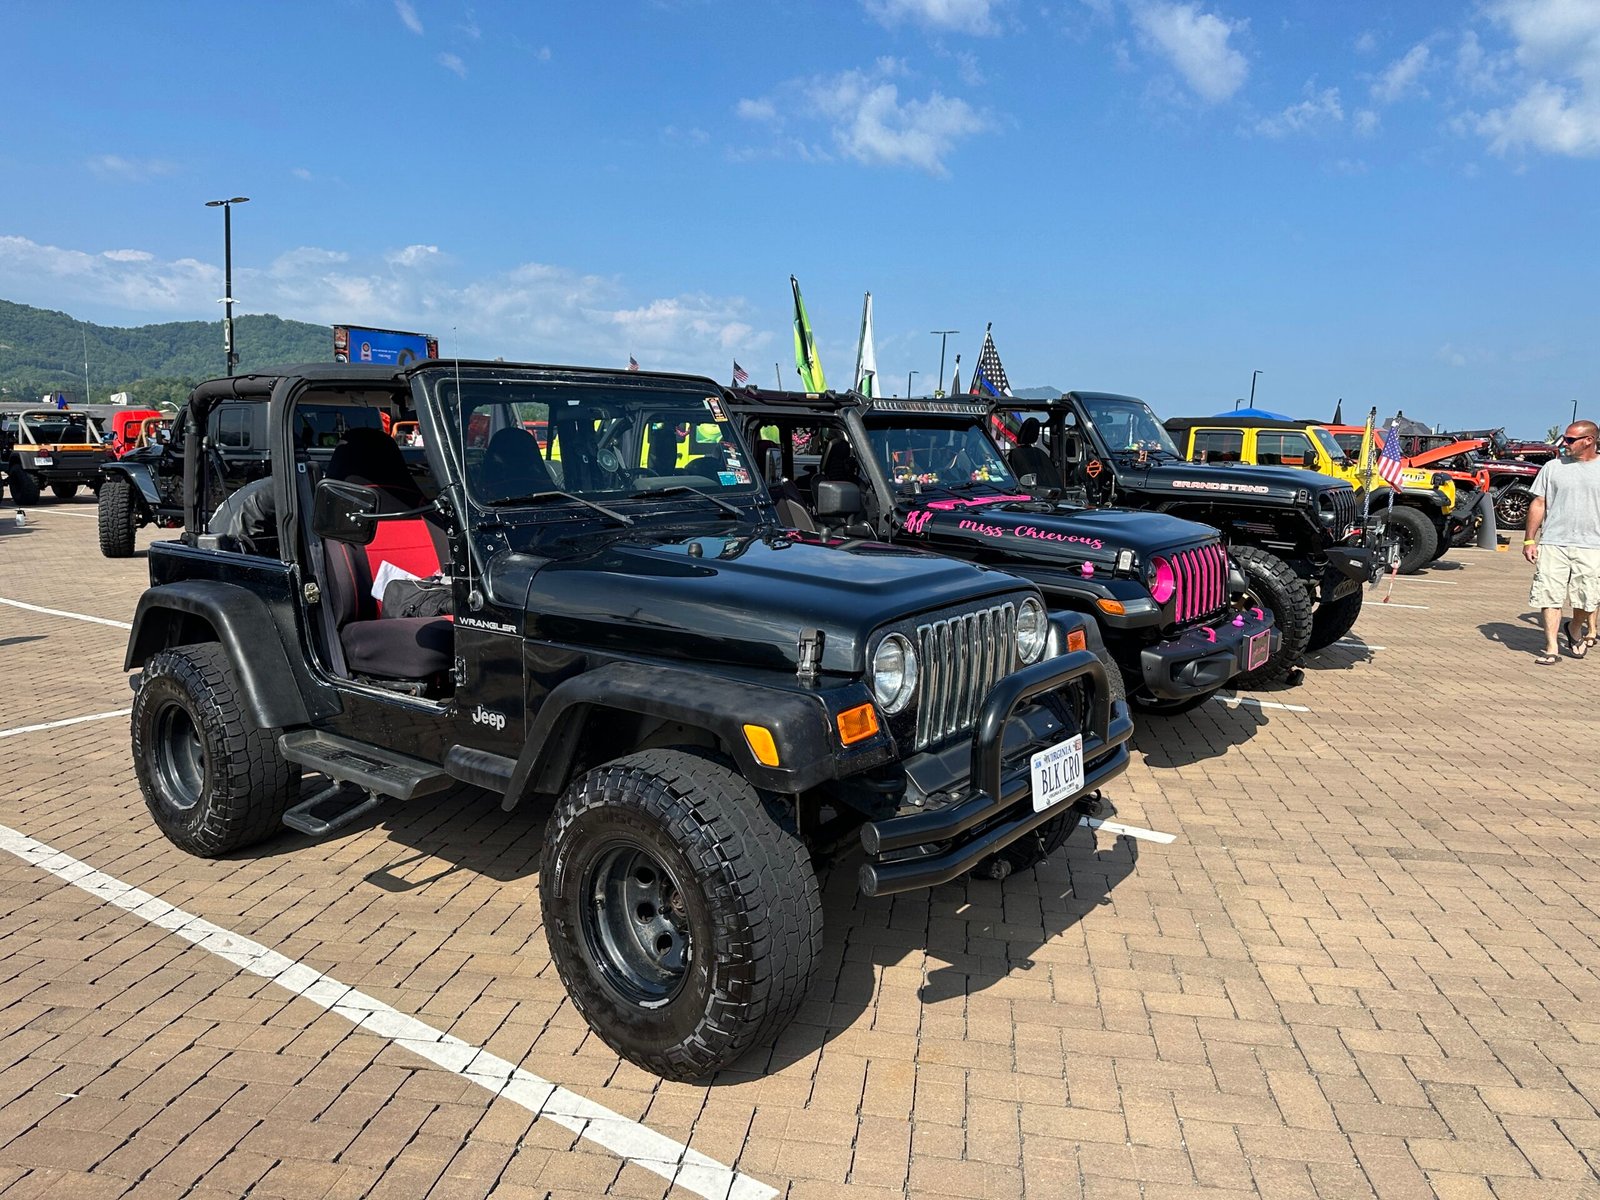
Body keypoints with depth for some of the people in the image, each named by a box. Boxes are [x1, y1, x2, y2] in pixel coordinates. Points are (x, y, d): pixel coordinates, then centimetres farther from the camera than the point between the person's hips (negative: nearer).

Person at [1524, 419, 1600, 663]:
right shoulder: (1553, 467, 4)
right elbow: (1538, 504, 6)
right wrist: (1529, 540, 2)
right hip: (1553, 544, 0)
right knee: (1550, 597, -3)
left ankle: (1575, 630, 34)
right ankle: (1552, 648, 4)